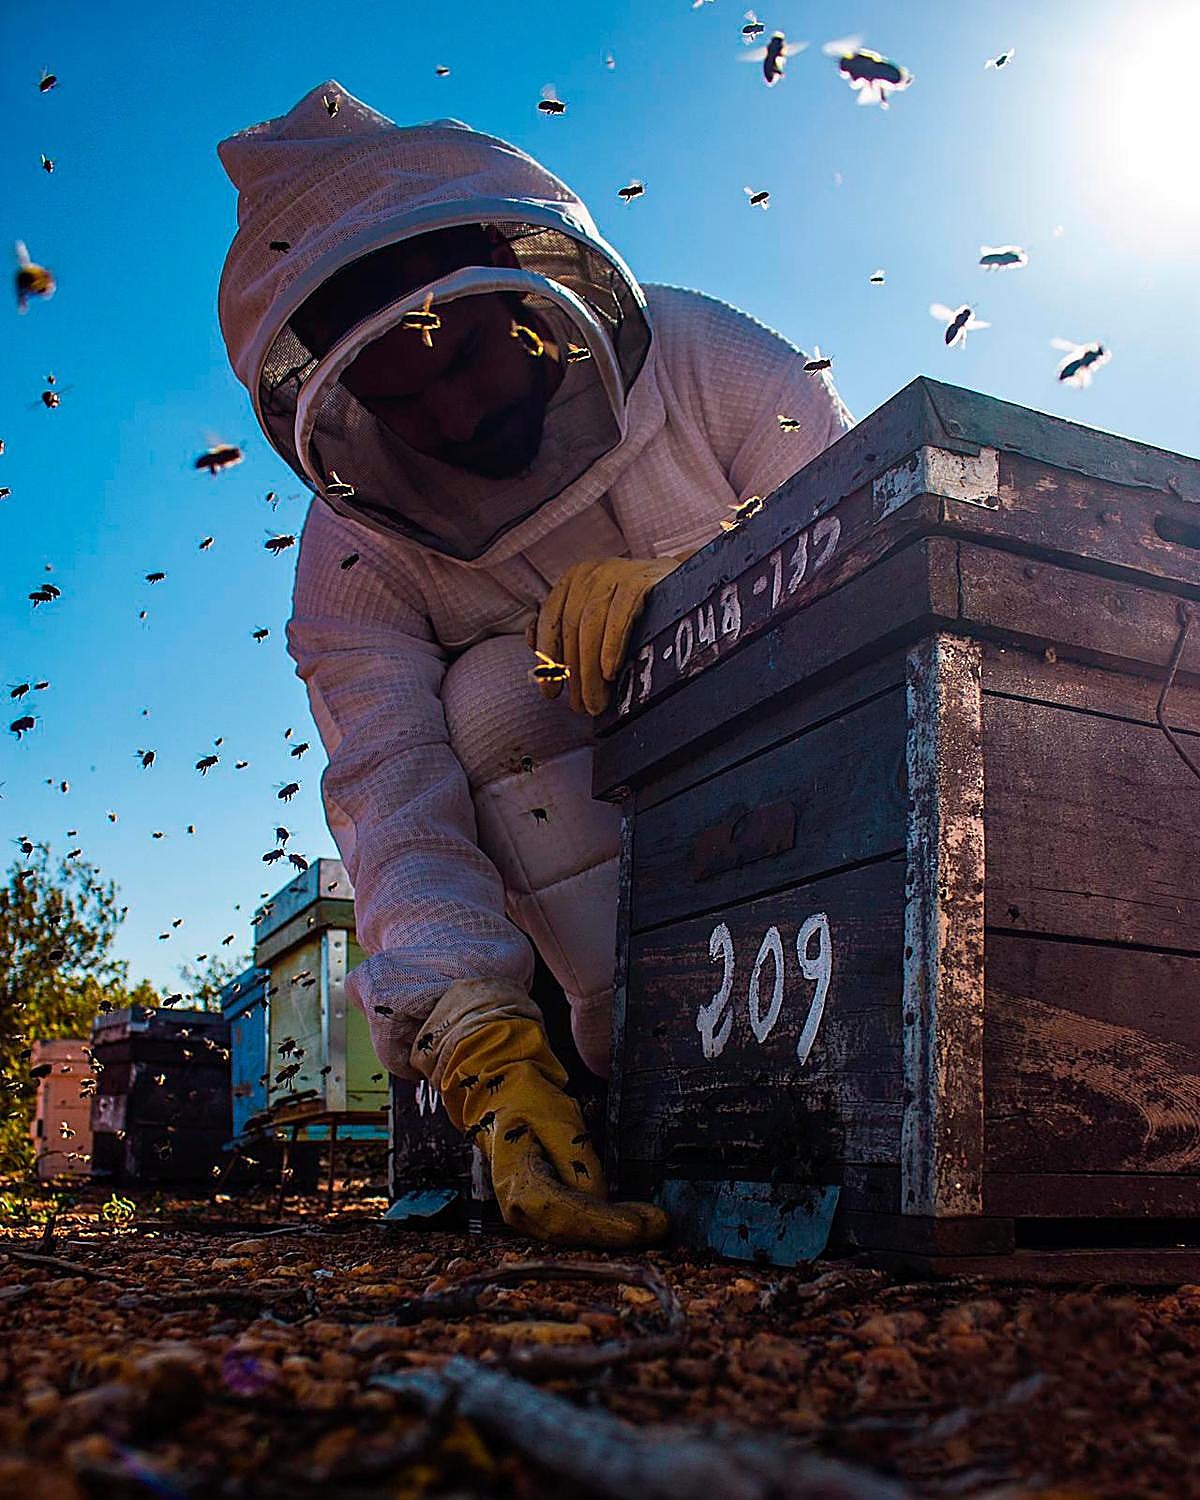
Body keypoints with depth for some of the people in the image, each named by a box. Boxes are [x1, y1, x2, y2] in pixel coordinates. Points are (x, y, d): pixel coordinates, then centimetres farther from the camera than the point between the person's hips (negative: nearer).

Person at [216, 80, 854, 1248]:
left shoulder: (701, 359, -11)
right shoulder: (356, 557, -12)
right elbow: (397, 803, -25)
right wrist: (487, 1058, -40)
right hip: (593, 840, 0)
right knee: (490, 693, -28)